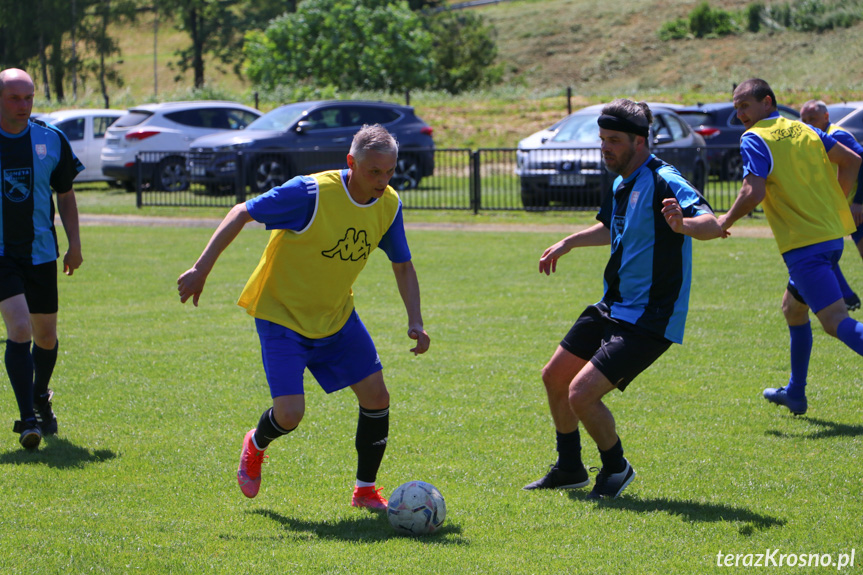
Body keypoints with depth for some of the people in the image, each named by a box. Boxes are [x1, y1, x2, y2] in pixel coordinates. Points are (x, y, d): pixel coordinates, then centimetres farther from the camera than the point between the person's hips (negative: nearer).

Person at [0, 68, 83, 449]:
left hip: (40, 253, 3)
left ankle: (40, 399, 40)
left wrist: (74, 243, 10)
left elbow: (65, 194, 13)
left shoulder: (52, 141, 2)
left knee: (46, 336, 12)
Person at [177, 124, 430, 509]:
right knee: (290, 414, -15)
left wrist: (415, 321, -6)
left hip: (337, 317, 6)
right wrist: (201, 269, -22)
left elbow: (402, 265, 7)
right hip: (281, 314, -6)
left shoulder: (389, 205, -7)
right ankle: (255, 445, 23)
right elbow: (241, 213, -19)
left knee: (376, 397, -4)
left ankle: (365, 490, 16)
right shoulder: (311, 193, -27)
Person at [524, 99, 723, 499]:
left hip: (648, 319, -10)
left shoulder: (663, 182, -20)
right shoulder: (622, 183, 10)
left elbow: (712, 225, -35)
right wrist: (568, 243, 38)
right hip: (613, 308, 10)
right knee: (555, 376, 15)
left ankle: (616, 468, 9)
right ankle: (570, 469, 33)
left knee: (581, 393, -17)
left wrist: (683, 224, -55)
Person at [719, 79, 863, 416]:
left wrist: (727, 220, -3)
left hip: (804, 246, -9)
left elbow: (754, 192, -19)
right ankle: (795, 394, 33)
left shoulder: (754, 140, -8)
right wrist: (834, 204, 22)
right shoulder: (803, 130, 15)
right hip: (831, 235, 9)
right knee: (793, 308, 25)